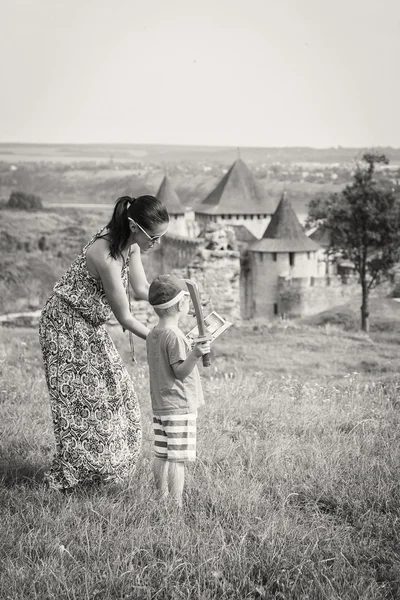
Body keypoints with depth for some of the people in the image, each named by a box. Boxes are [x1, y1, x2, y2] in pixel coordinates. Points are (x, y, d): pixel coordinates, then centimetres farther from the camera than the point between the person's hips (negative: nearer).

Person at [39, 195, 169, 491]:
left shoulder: (130, 244, -8)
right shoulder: (106, 256, -34)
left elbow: (142, 288, 3)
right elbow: (124, 317, -27)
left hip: (91, 325, 9)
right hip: (67, 325, -9)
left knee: (112, 389, 11)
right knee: (82, 396, -3)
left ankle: (103, 464, 24)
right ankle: (65, 476, 10)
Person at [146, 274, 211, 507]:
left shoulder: (152, 335, 10)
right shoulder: (174, 336, -16)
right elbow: (180, 372, -18)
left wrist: (192, 350, 28)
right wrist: (195, 355, -33)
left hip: (159, 406, 9)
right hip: (179, 405, -9)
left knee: (161, 456, 11)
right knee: (177, 459, -6)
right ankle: (176, 505, -5)